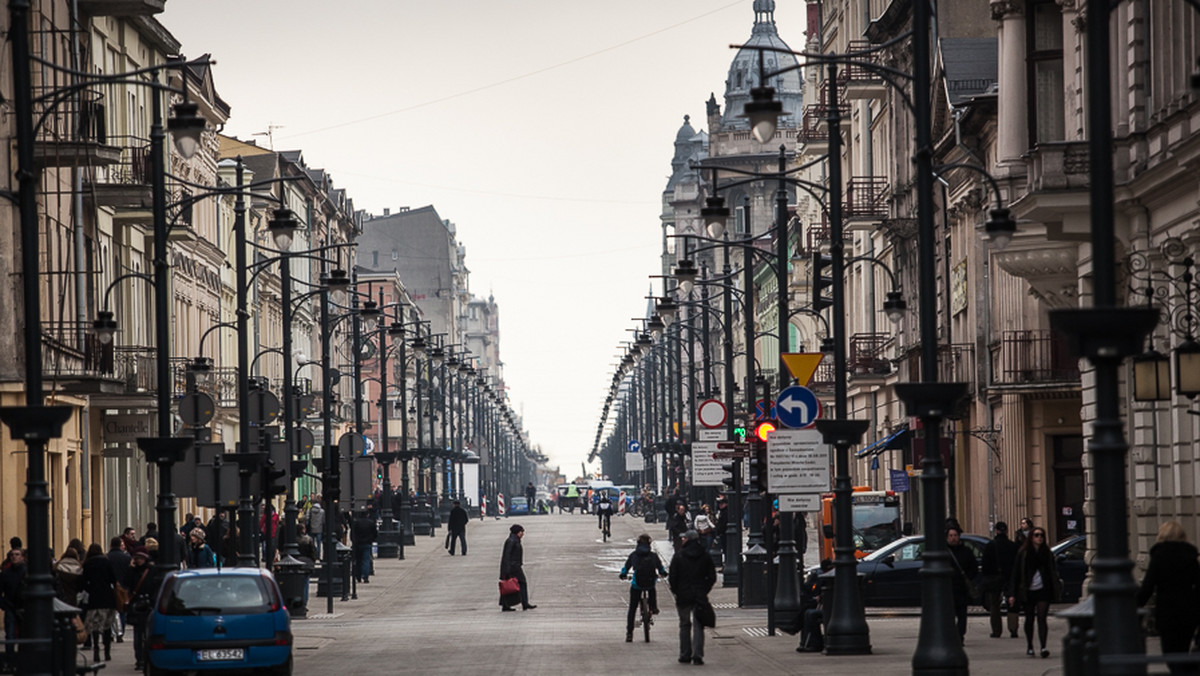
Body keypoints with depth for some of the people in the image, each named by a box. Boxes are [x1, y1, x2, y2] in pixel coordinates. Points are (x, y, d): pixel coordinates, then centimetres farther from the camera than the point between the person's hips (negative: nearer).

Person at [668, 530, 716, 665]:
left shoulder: (678, 556, -5)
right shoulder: (705, 556, 2)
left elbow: (672, 577, -6)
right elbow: (712, 577, 3)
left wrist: (675, 591, 7)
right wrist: (704, 590, 11)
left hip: (683, 596, -1)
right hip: (700, 596, 1)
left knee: (684, 625, 10)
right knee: (698, 626, 1)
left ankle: (685, 654, 10)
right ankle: (697, 655, -9)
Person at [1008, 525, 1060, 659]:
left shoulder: (1046, 552, 6)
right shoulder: (1023, 553, 1)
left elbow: (1052, 571, 13)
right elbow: (1016, 573, 0)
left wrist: (1057, 586, 3)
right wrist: (1012, 594, -4)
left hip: (1043, 590, 0)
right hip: (1027, 591, 0)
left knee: (1041, 618, -10)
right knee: (1029, 619, 10)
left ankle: (1043, 647, -17)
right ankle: (1029, 646, 24)